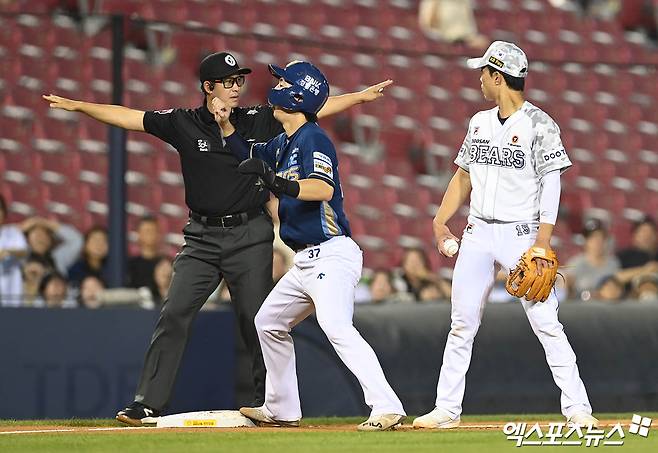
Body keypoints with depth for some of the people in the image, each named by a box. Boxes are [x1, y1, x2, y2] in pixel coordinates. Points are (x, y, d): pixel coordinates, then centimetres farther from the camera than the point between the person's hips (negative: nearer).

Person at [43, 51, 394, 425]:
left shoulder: (260, 121, 2)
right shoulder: (183, 124, 2)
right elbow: (127, 117, 0)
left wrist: (360, 96, -5)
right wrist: (76, 106, -7)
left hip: (250, 236, -1)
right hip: (202, 237, 1)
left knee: (257, 321, 0)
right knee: (174, 315, -6)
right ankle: (148, 403, -5)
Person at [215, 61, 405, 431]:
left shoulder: (313, 139, -13)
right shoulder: (284, 143, 15)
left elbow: (323, 189, -29)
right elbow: (250, 158, 34)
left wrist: (279, 183, -42)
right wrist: (226, 125, 20)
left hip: (332, 254, -11)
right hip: (306, 261, 11)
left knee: (336, 326, -28)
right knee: (269, 321, 20)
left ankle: (387, 407, -36)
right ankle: (282, 410, 29)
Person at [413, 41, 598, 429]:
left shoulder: (539, 125, -8)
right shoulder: (480, 123, 12)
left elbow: (551, 184, -11)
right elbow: (464, 176, 20)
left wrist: (543, 241, -18)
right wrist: (441, 220, 10)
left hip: (521, 234, -6)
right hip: (478, 233, 6)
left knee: (545, 322, -10)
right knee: (462, 323, 4)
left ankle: (577, 408, -7)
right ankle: (447, 409, 9)